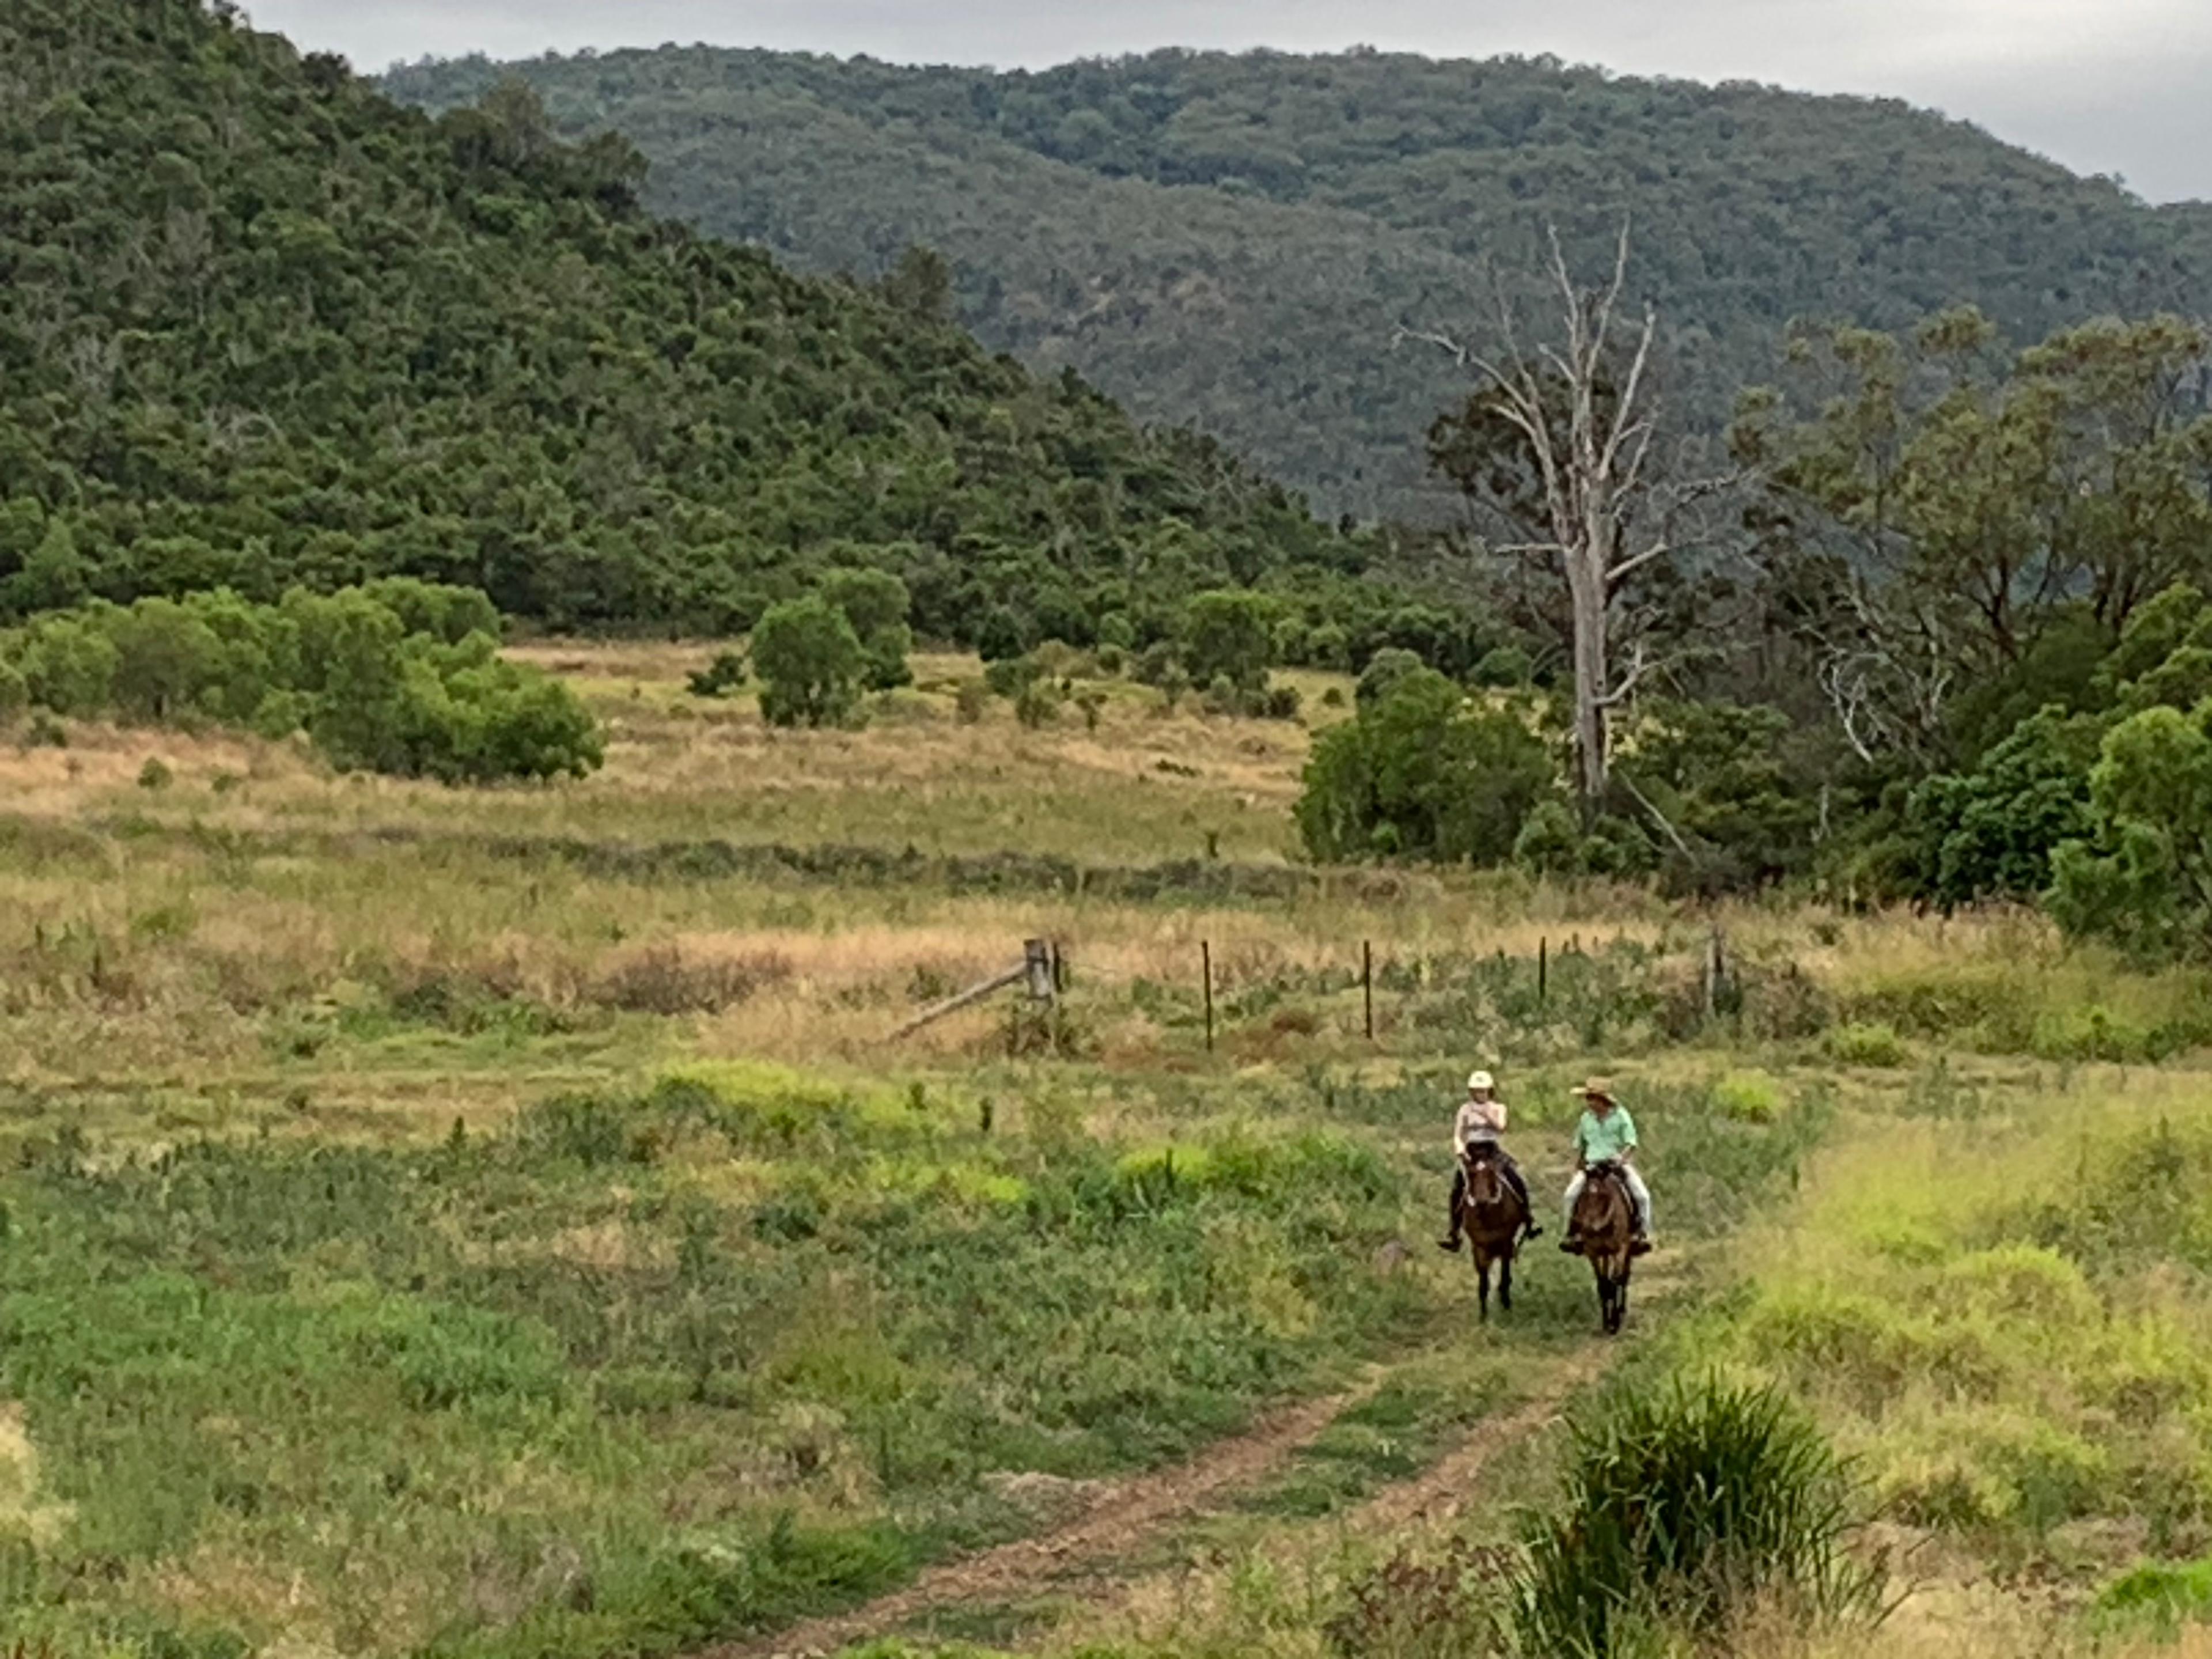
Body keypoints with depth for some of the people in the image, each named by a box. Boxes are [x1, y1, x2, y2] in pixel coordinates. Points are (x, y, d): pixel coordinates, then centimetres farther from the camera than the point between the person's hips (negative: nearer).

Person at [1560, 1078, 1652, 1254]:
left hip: (1619, 1164, -2)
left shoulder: (1621, 1116, -2)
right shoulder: (1586, 1119, 8)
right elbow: (1579, 1147, 20)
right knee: (1571, 1194, -21)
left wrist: (1622, 1157, -25)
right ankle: (1571, 1234, -8)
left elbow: (1631, 1144, -7)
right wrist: (1577, 1169, 11)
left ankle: (1643, 1234, -6)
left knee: (1642, 1195, -21)